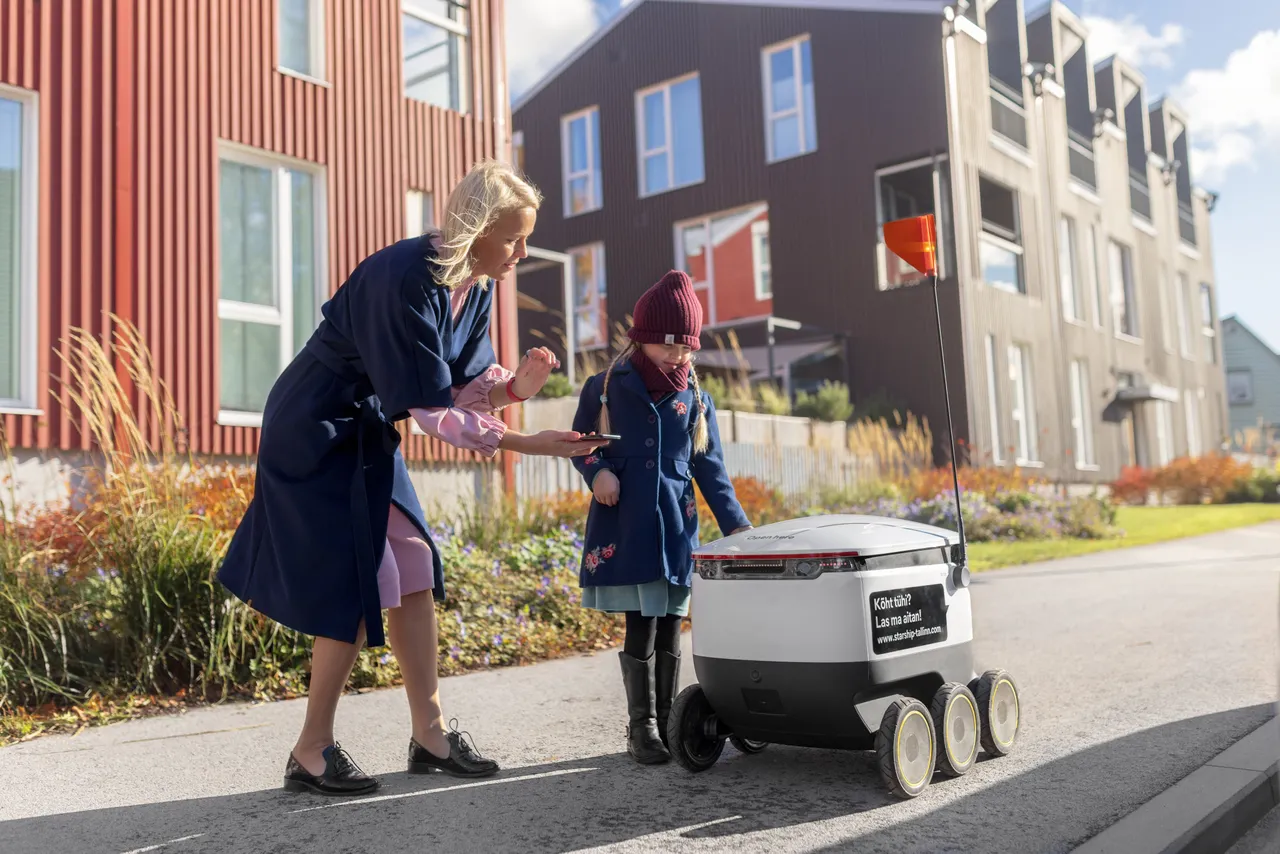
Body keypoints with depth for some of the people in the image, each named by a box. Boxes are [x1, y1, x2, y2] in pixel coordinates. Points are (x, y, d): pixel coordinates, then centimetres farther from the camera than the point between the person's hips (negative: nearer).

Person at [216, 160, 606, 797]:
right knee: (358, 586, -7)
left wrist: (512, 387, -19)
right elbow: (430, 407, -27)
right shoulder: (406, 278, -28)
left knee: (413, 572, 5)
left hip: (367, 434, 8)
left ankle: (429, 733, 15)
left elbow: (461, 384, 1)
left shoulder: (475, 287, -2)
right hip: (314, 434, -8)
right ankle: (312, 753, 8)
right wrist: (522, 445, -27)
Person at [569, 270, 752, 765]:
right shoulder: (605, 388, 1)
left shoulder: (695, 400, 7)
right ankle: (642, 726, 13)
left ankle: (665, 722, 21)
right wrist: (597, 472, -12)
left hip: (675, 525, 3)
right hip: (623, 525, -2)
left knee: (669, 626, 7)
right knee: (641, 627, -2)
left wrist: (734, 521, 2)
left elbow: (710, 465, 10)